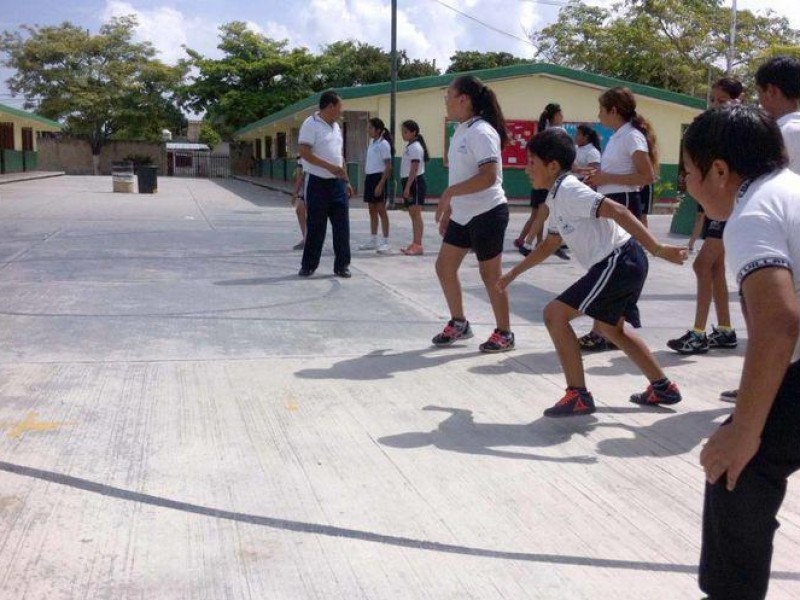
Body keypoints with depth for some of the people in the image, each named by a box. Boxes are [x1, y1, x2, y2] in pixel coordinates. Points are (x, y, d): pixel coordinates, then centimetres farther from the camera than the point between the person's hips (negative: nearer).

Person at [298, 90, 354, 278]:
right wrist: (329, 167, -24)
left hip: (337, 183, 7)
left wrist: (346, 181, 17)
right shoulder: (311, 124, -10)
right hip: (318, 183, -7)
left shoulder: (336, 126, 15)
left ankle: (342, 265, 11)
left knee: (342, 226, 4)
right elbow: (304, 153, -19)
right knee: (315, 227, 0)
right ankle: (308, 266, 12)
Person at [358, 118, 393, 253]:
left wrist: (381, 184, -20)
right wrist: (367, 179, 16)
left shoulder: (384, 144, -11)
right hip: (369, 177, 8)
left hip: (379, 178, -8)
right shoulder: (372, 143, 13)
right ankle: (373, 241, 17)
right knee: (372, 211, 11)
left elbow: (388, 166, -15)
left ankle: (385, 242, 0)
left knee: (381, 210, -5)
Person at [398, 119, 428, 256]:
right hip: (409, 183, 10)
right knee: (413, 214, 11)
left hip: (415, 183, -10)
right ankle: (415, 244, 15)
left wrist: (408, 187, -23)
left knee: (416, 214, -10)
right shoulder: (409, 146, 17)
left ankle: (418, 246, -11)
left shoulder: (415, 147, -13)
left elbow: (414, 169, -20)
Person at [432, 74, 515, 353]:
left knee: (489, 273, -1)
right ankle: (458, 323, 26)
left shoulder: (482, 132, -18)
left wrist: (449, 192, -28)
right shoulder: (461, 131, 11)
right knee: (444, 267, 11)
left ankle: (504, 334, 13)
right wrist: (448, 208, 18)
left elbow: (488, 177, -27)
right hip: (462, 215, 9)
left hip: (487, 213, -9)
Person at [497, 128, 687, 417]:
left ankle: (578, 397, -4)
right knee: (609, 327, 28)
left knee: (555, 314, -8)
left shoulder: (568, 190, -14)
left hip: (618, 262, -10)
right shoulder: (555, 199, 16)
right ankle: (663, 388, 35)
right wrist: (512, 274, 32)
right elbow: (549, 244, 29)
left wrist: (657, 249, -30)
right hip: (625, 263, 10)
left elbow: (618, 212, -24)